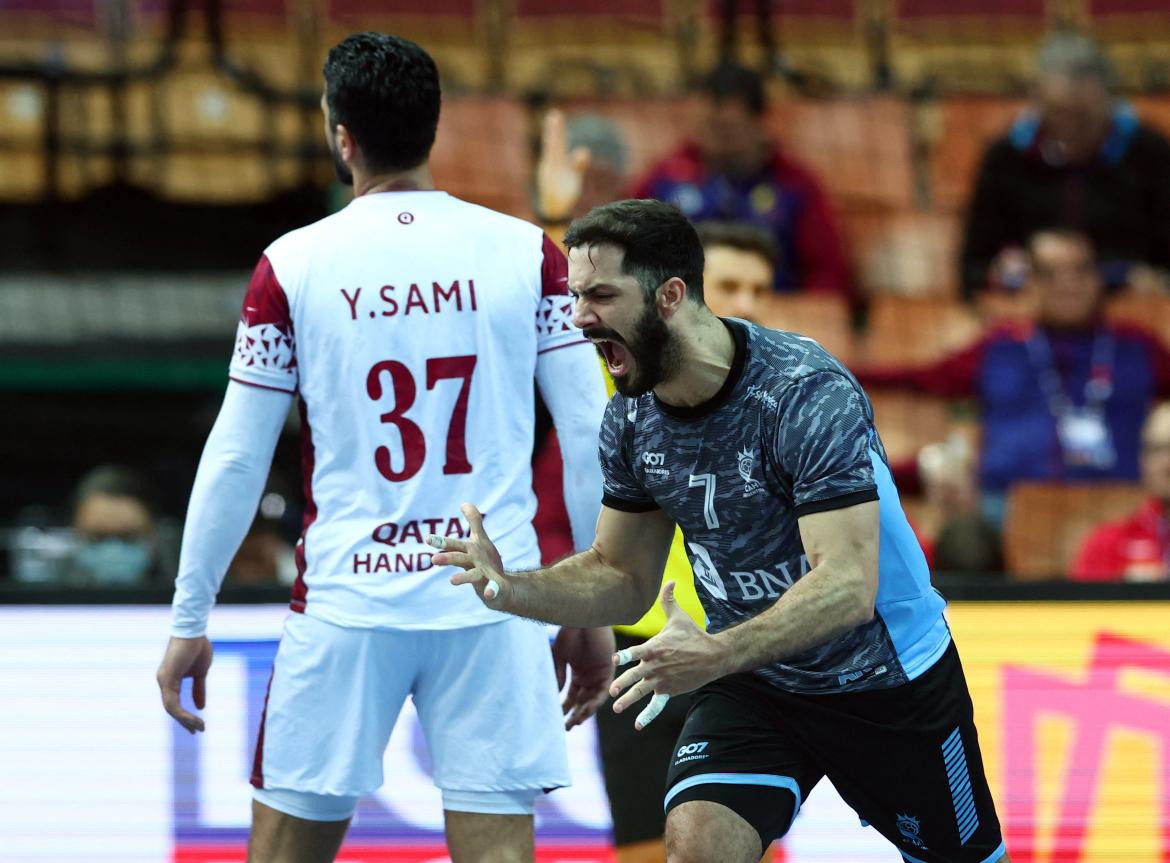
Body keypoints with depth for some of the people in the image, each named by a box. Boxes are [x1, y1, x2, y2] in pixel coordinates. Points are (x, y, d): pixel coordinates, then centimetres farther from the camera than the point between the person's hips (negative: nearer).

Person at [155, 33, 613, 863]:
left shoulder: (294, 265, -2)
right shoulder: (527, 254, 1)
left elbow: (235, 461, 1)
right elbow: (593, 441, 1)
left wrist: (190, 620, 10)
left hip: (346, 601, -1)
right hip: (492, 602, 1)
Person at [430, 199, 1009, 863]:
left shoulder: (807, 393, -28)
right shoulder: (631, 418, -8)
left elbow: (849, 585, -35)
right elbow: (623, 577, 4)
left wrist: (719, 653, -48)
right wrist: (515, 590, -17)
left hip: (886, 678, -4)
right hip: (753, 683, 4)